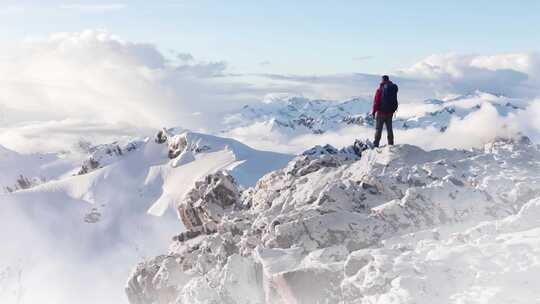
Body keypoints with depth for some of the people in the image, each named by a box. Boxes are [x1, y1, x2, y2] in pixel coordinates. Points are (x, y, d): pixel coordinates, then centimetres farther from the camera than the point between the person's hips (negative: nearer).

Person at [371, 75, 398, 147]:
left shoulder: (380, 89, -15)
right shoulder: (393, 89, 1)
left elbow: (376, 102, -13)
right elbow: (395, 101, 8)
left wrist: (373, 112, -4)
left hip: (381, 112, -4)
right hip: (390, 113, 5)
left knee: (378, 129, 3)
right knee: (389, 129, 14)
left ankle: (376, 145, 3)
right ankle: (391, 144, 19)